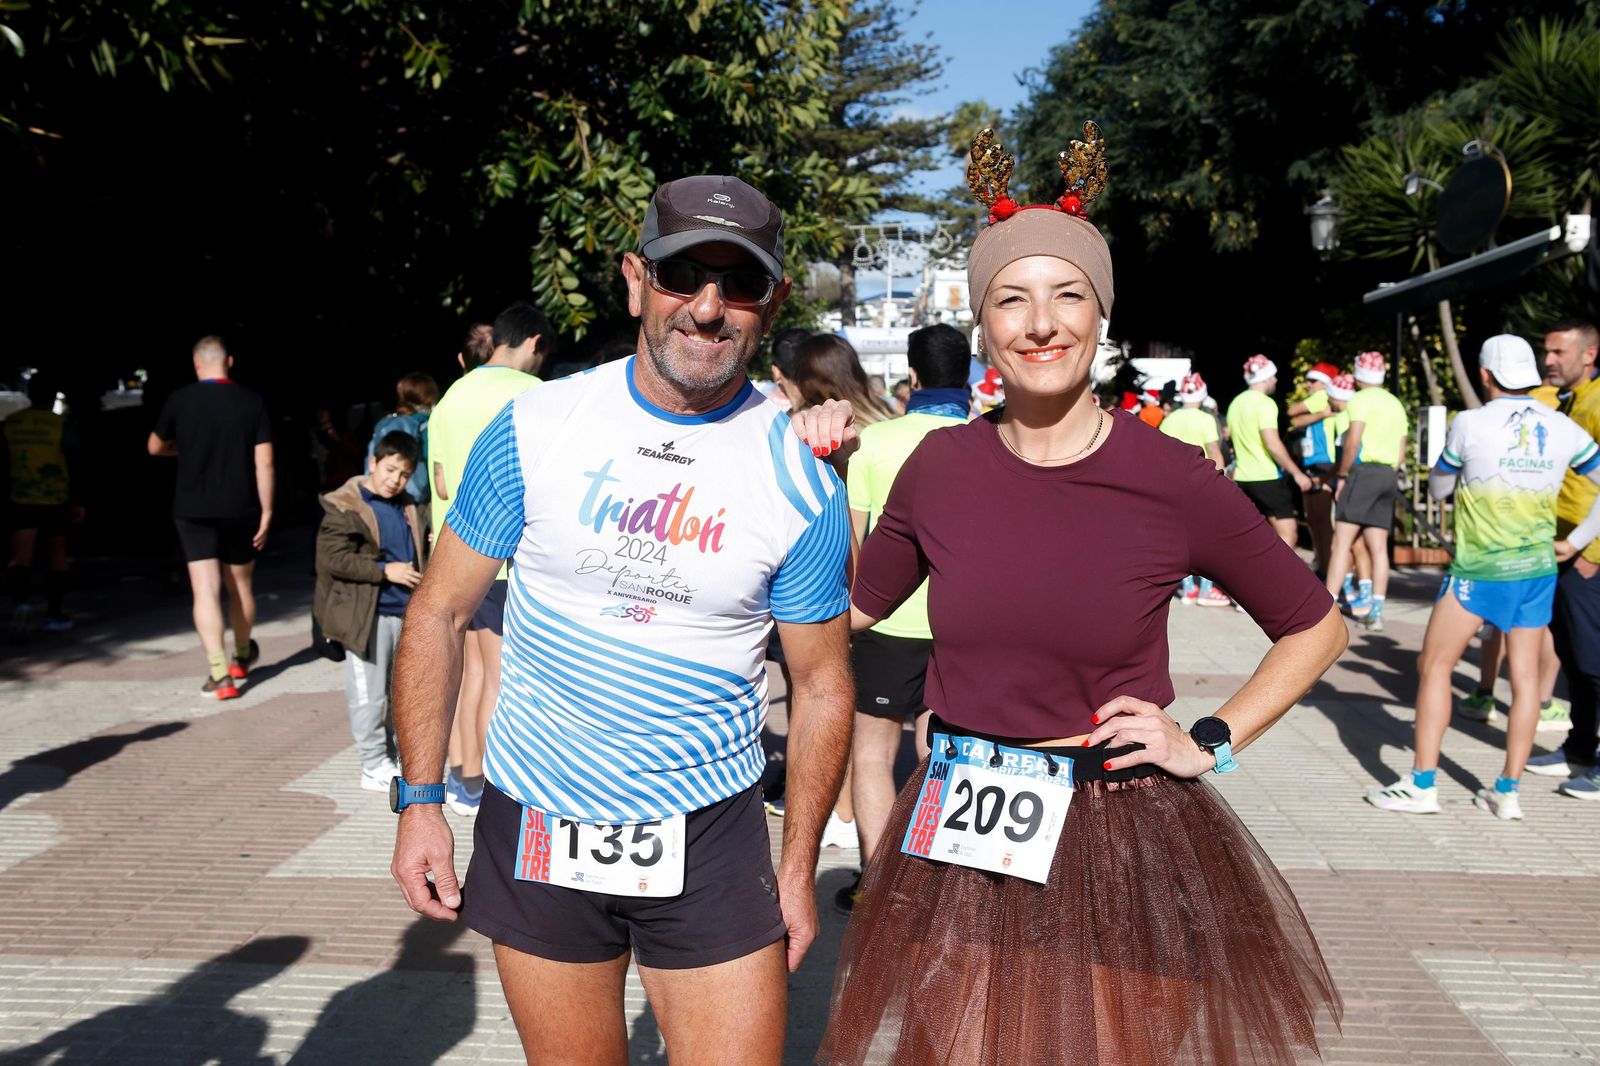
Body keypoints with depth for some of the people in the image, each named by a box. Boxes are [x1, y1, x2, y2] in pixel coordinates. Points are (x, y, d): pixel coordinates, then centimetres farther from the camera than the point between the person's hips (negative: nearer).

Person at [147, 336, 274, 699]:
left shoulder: (180, 400, -4)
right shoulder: (252, 401, -4)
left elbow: (154, 447, 12)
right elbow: (264, 461, -7)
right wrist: (266, 512, -2)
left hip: (194, 510, -1)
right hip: (241, 510, 2)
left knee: (206, 591, -3)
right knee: (240, 587, 17)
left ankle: (219, 673, -12)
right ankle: (243, 656, 36)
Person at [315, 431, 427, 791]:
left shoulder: (409, 509, 12)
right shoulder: (346, 506, -8)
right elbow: (332, 558, -16)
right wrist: (384, 570, -18)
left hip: (405, 613, 7)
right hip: (367, 616, -7)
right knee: (369, 695, 0)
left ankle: (393, 757, 28)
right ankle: (375, 766, 10)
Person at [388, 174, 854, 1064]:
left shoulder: (802, 483, -8)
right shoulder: (535, 429, -6)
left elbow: (823, 684, 0)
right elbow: (440, 613, 0)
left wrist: (801, 867, 1)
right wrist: (421, 801, -3)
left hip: (709, 833, -1)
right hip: (536, 825, 1)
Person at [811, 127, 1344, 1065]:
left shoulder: (1175, 481, -11)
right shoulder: (941, 467, -3)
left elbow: (1316, 628, 3)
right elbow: (855, 606, 12)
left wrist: (1212, 744, -5)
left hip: (1125, 844, -2)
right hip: (963, 846, 2)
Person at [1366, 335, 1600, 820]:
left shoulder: (1471, 423, -9)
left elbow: (1437, 489, 5)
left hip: (1479, 568, -4)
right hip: (1537, 567, 4)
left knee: (1434, 666, 5)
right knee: (1525, 674, 8)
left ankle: (1421, 785, 3)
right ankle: (1508, 792, 13)